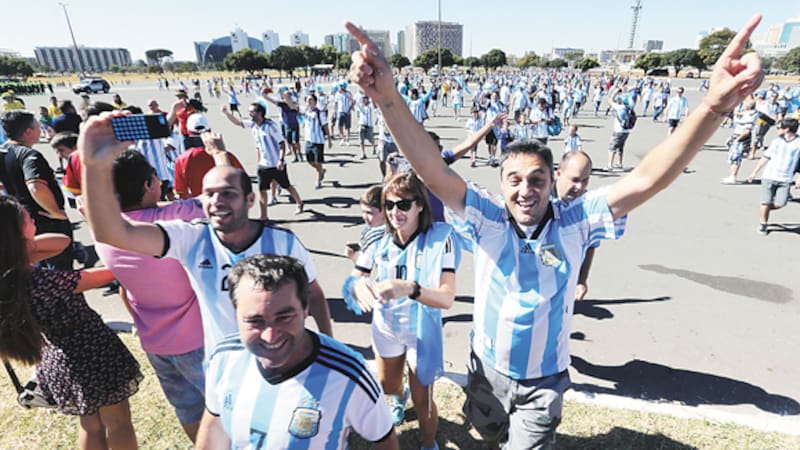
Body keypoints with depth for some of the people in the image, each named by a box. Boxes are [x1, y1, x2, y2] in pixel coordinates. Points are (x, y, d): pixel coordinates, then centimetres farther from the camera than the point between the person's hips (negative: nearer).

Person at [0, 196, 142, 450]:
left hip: (57, 360, 8)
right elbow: (108, 274, -22)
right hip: (91, 354, -8)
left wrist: (27, 245, -16)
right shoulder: (41, 281, -31)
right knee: (118, 422, 14)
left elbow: (63, 241, 2)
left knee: (90, 424, 26)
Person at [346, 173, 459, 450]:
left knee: (422, 401, 9)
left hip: (422, 331, -4)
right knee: (387, 385, 27)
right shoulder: (379, 237, -13)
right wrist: (358, 285, -35)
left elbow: (446, 298, -33)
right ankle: (400, 397, 65)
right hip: (386, 326, 4)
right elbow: (354, 278, -9)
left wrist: (409, 288, -53)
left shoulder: (440, 236, -25)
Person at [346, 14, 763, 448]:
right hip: (487, 370, 2)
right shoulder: (487, 218, -20)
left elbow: (645, 180, -28)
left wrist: (714, 106, -43)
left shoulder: (574, 221, -18)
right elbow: (434, 172, -33)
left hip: (542, 382, -2)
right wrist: (388, 98, -45)